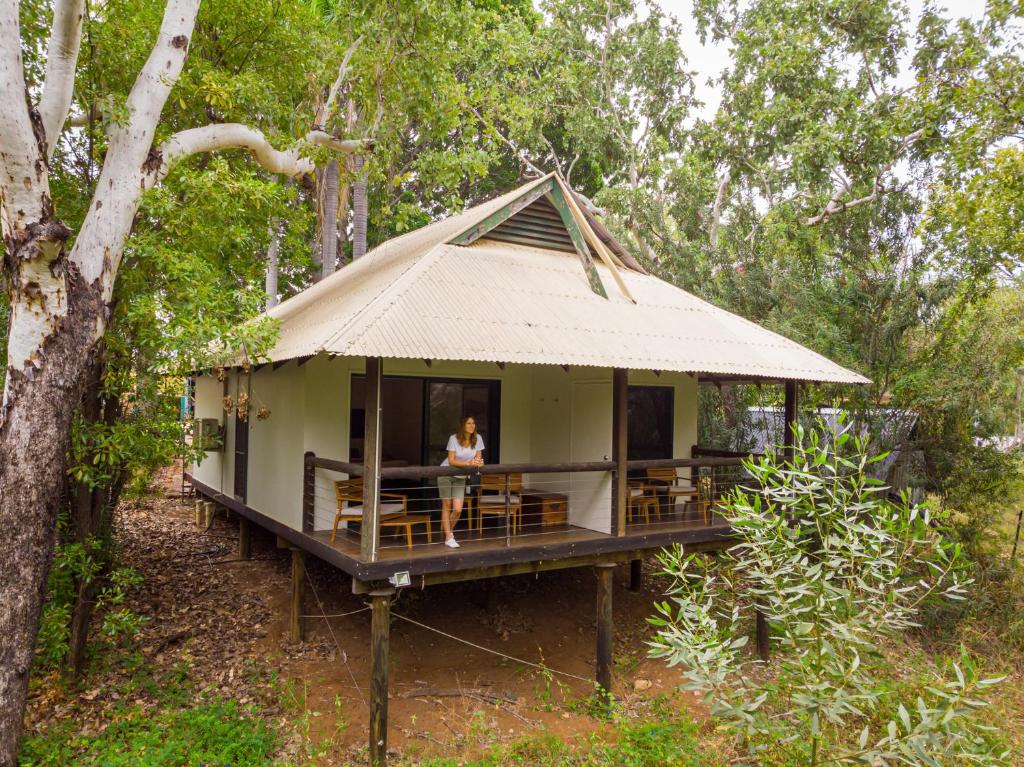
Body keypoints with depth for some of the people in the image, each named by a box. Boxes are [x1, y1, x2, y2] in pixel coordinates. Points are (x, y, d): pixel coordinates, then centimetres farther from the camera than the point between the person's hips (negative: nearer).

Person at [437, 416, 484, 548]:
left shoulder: (477, 439, -8)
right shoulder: (454, 438, -19)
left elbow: (479, 458, -1)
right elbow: (451, 461, -21)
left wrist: (478, 462, -26)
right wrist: (468, 463, -33)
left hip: (461, 477, 3)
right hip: (446, 474, -3)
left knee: (458, 509, -4)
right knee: (447, 506, 3)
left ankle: (449, 531, 24)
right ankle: (448, 538, 13)